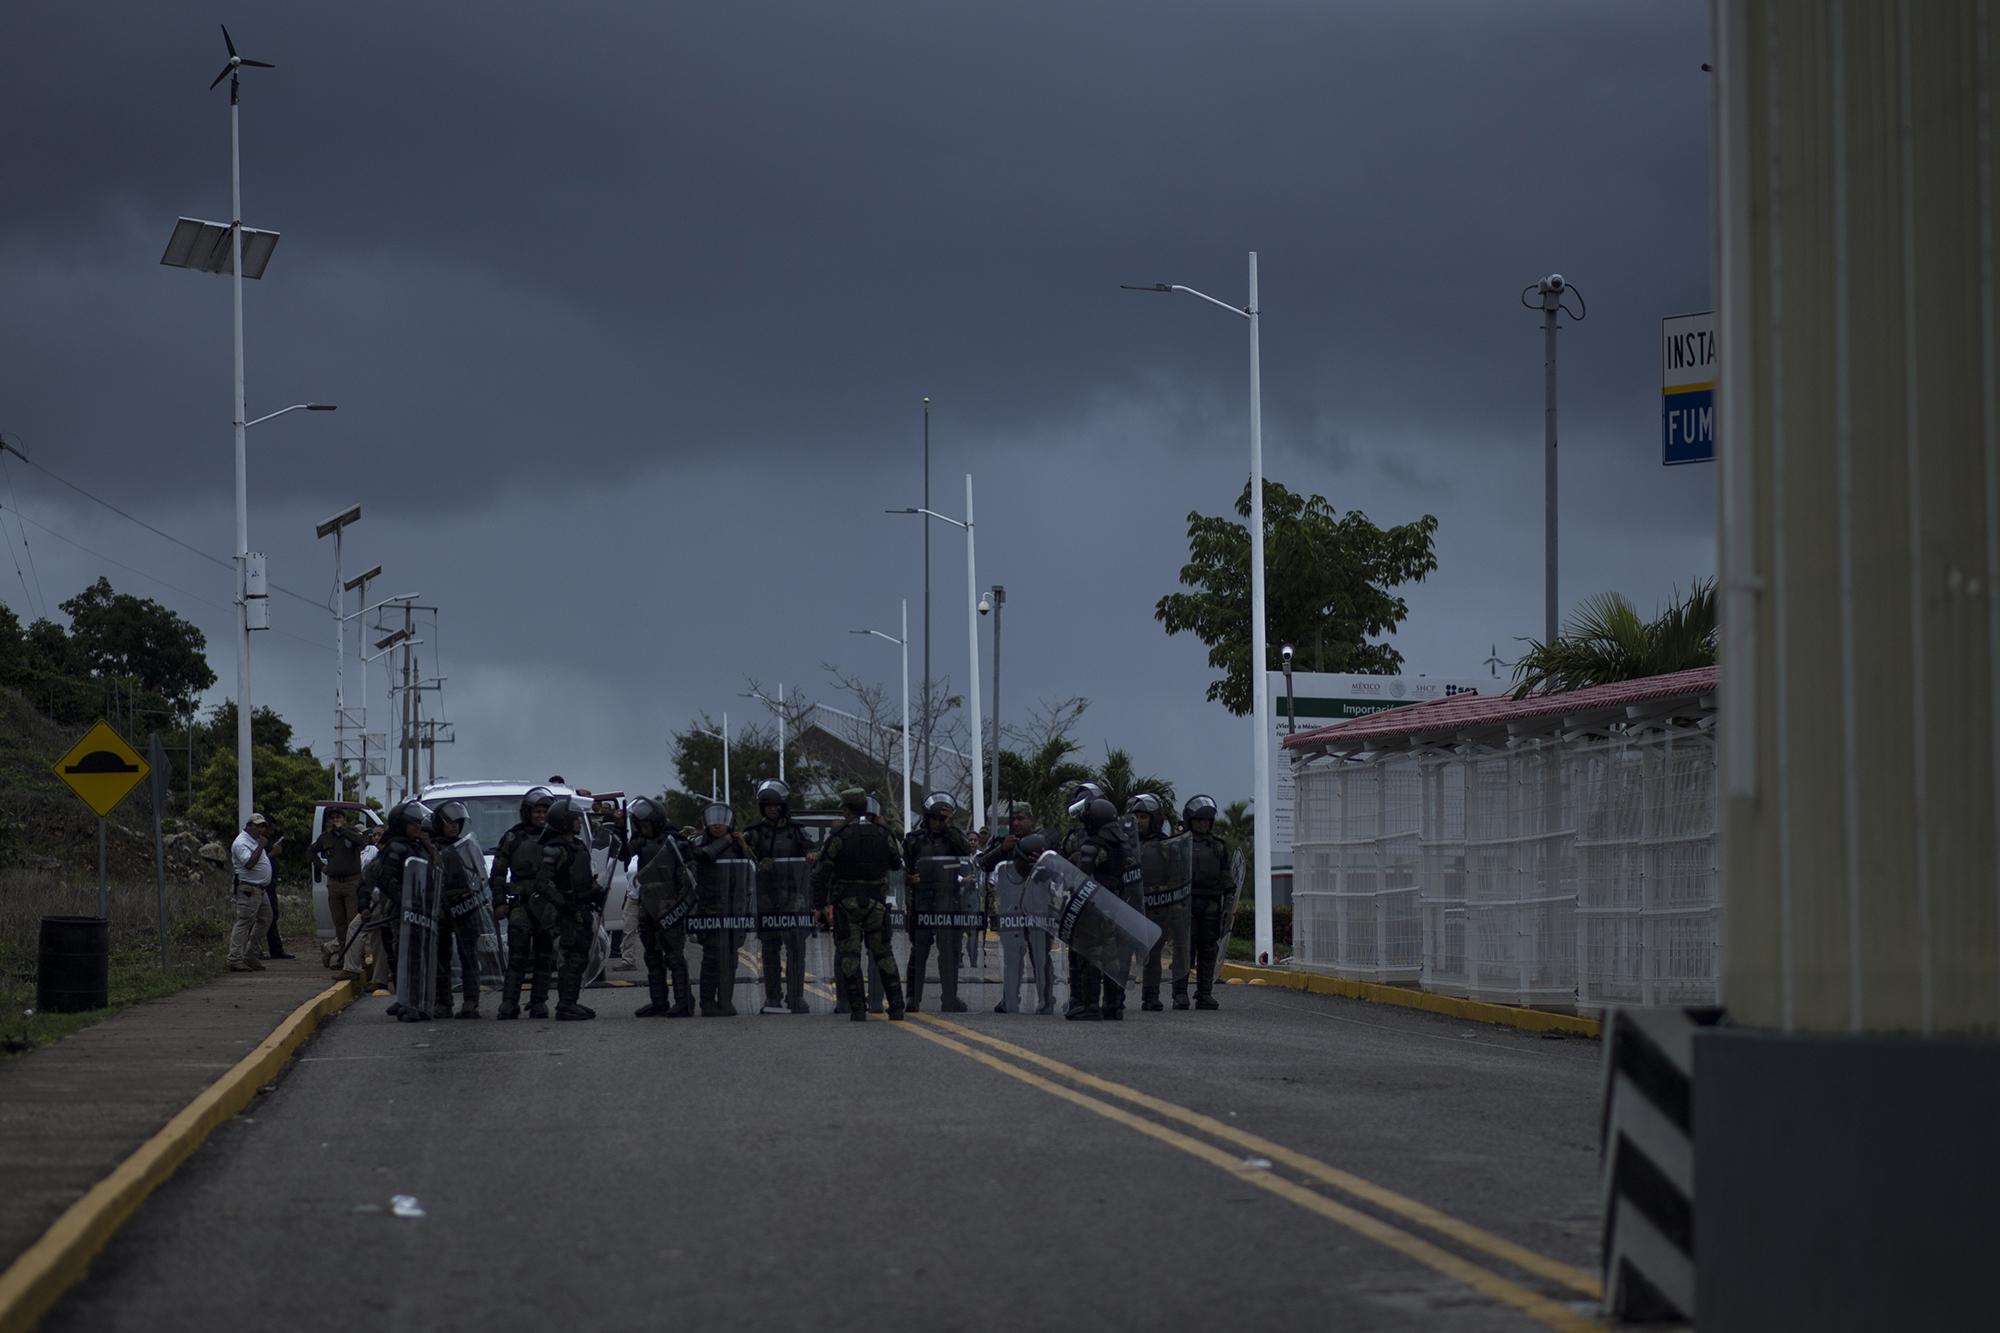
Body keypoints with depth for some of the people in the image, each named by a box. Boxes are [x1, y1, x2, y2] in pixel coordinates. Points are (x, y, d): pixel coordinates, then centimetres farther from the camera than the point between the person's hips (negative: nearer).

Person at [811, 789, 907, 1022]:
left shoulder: (839, 837, -8)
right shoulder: (883, 835, 2)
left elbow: (821, 873, -8)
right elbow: (897, 865, 16)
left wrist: (819, 905, -3)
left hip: (846, 903, -3)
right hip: (876, 902, 3)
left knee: (849, 955, 2)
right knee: (883, 953, 11)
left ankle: (858, 1009, -4)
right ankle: (896, 1006, 6)